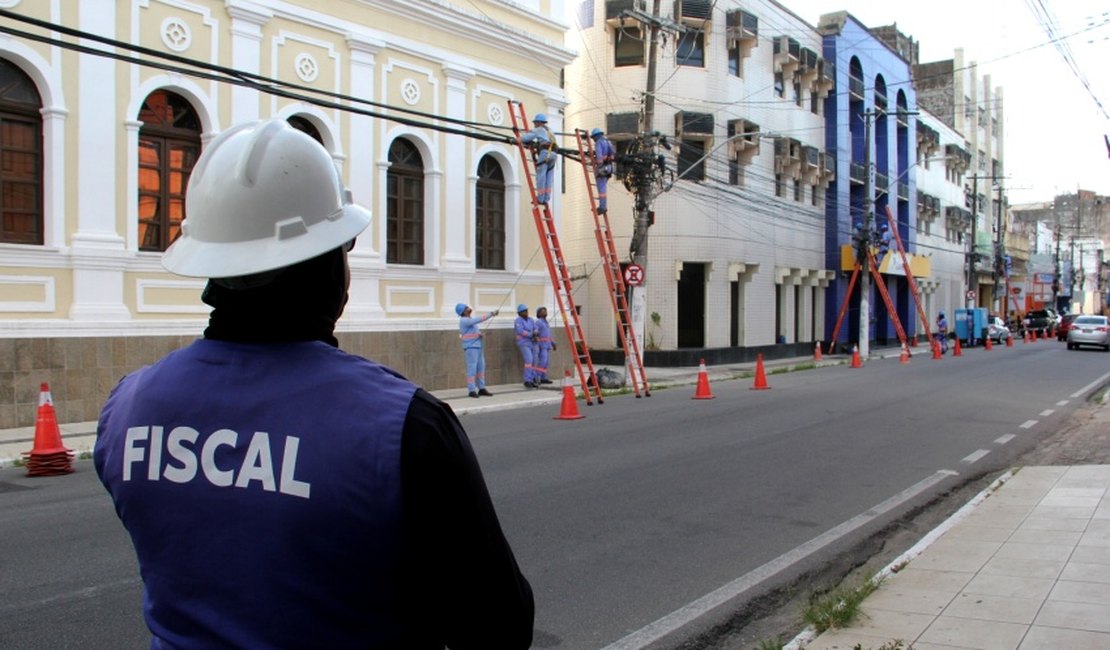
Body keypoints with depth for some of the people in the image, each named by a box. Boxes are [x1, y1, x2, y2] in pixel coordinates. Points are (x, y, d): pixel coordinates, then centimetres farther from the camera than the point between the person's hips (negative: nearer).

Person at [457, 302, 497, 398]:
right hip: (471, 347, -9)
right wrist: (492, 313, -18)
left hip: (478, 346, 9)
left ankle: (481, 389, 9)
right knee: (472, 368, -9)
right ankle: (471, 391, -6)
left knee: (481, 367, 6)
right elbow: (480, 319, -21)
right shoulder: (464, 320, -13)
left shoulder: (469, 319, 17)